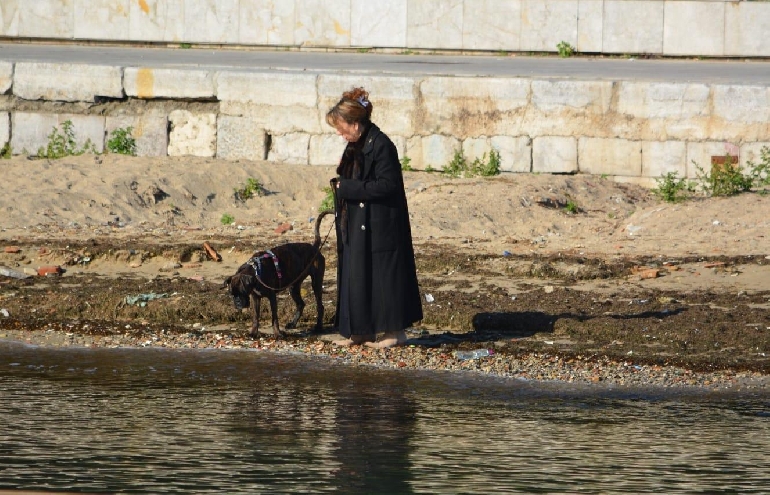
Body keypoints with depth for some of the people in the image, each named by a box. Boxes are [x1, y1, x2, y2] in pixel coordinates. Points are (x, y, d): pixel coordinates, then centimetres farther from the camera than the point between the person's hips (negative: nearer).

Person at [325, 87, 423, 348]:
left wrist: (348, 188, -19)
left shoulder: (380, 146, -18)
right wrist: (341, 184, 2)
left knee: (382, 275, -3)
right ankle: (362, 331, 17)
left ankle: (396, 331, 5)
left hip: (378, 227, -10)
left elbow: (387, 185, -22)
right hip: (357, 228, 10)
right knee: (356, 277, 11)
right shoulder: (356, 146, 11)